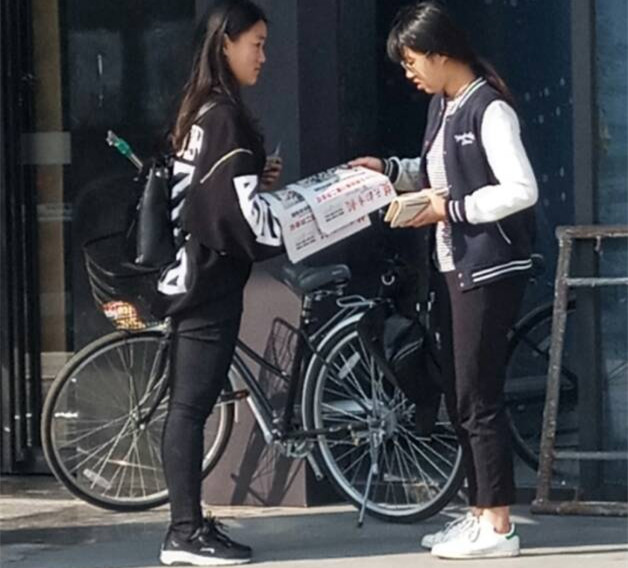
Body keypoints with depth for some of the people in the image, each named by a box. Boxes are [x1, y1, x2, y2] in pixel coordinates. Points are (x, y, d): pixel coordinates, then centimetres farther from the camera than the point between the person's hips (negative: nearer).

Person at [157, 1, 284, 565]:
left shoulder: (200, 111, 15)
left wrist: (257, 179, 9)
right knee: (192, 404, -8)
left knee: (190, 405, 10)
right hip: (213, 274, -10)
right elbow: (241, 211, -19)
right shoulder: (225, 115, -15)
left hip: (195, 269, 10)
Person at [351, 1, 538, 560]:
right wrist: (390, 170, 8)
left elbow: (521, 190, -22)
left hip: (490, 269, -9)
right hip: (453, 266, 9)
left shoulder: (489, 109, -15)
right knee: (459, 398, 11)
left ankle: (499, 527, 0)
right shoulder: (442, 106, 11)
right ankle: (480, 512, 20)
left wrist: (448, 210, -18)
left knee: (479, 398, -6)